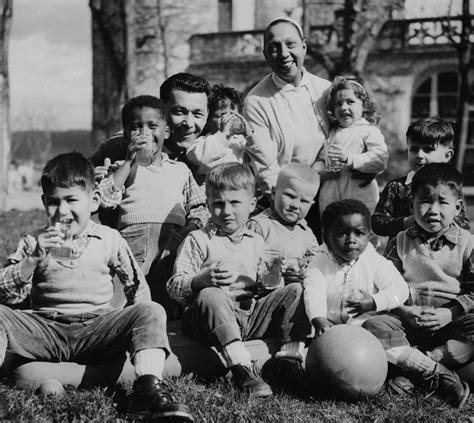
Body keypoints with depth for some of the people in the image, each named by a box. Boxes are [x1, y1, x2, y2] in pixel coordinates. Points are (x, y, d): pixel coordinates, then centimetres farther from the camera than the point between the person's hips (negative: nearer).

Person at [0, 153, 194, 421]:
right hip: (46, 331, 1)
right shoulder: (34, 242, 9)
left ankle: (149, 389, -39)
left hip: (97, 328, 0)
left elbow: (137, 286, 18)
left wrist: (133, 326, 3)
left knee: (152, 312, -24)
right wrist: (33, 259, -13)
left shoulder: (110, 240, 9)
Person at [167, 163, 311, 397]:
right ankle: (243, 369, -44)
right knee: (211, 295, -37)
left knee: (296, 290, -5)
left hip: (251, 316, 5)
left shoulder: (256, 242, 20)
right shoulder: (198, 240, 5)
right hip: (211, 317, -5)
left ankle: (290, 359, -14)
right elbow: (174, 286, -5)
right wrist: (203, 279, -24)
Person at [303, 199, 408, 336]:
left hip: (364, 324, -1)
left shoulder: (375, 262, -2)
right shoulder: (320, 262, -5)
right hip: (329, 325, 1)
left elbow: (400, 290, -3)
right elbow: (313, 292, -21)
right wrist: (320, 321, -39)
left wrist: (374, 302, -18)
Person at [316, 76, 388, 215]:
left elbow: (381, 158, -15)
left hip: (360, 199, -4)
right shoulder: (331, 134, 16)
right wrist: (324, 172, -5)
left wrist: (349, 158, -24)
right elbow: (319, 161, 18)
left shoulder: (369, 131, -1)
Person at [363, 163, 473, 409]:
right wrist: (405, 311, -15)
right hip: (407, 321, 1)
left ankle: (415, 371, -32)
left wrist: (449, 313, -15)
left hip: (448, 322, -1)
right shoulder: (401, 243, 5)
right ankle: (438, 373, -33)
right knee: (374, 327, -27)